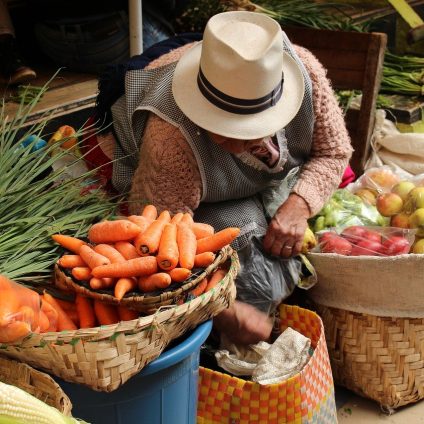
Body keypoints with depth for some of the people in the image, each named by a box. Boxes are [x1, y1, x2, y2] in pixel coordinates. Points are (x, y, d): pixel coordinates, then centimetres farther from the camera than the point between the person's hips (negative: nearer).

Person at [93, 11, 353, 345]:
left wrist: (299, 206, -29)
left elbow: (334, 151, -11)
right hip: (208, 205, -5)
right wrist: (224, 310, -41)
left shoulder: (304, 70, -28)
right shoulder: (171, 141, -42)